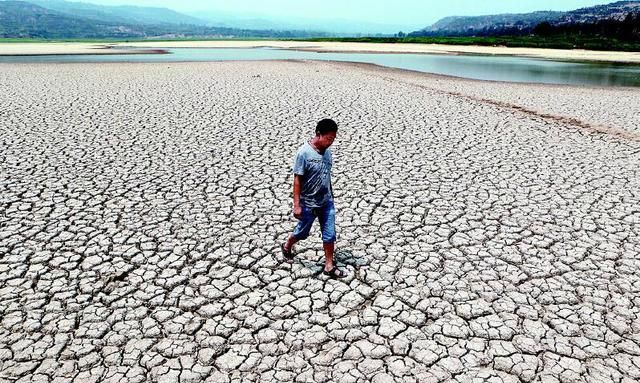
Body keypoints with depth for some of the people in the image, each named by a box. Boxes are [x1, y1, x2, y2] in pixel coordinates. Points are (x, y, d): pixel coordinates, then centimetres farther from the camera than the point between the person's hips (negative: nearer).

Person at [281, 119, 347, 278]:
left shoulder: (327, 151, 0)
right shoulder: (304, 152, -20)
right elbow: (297, 180, -18)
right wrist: (297, 205, -19)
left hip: (327, 202, 6)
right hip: (308, 203, -5)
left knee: (330, 235, 7)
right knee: (302, 232, 15)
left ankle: (329, 266, 19)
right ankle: (287, 247, 44)